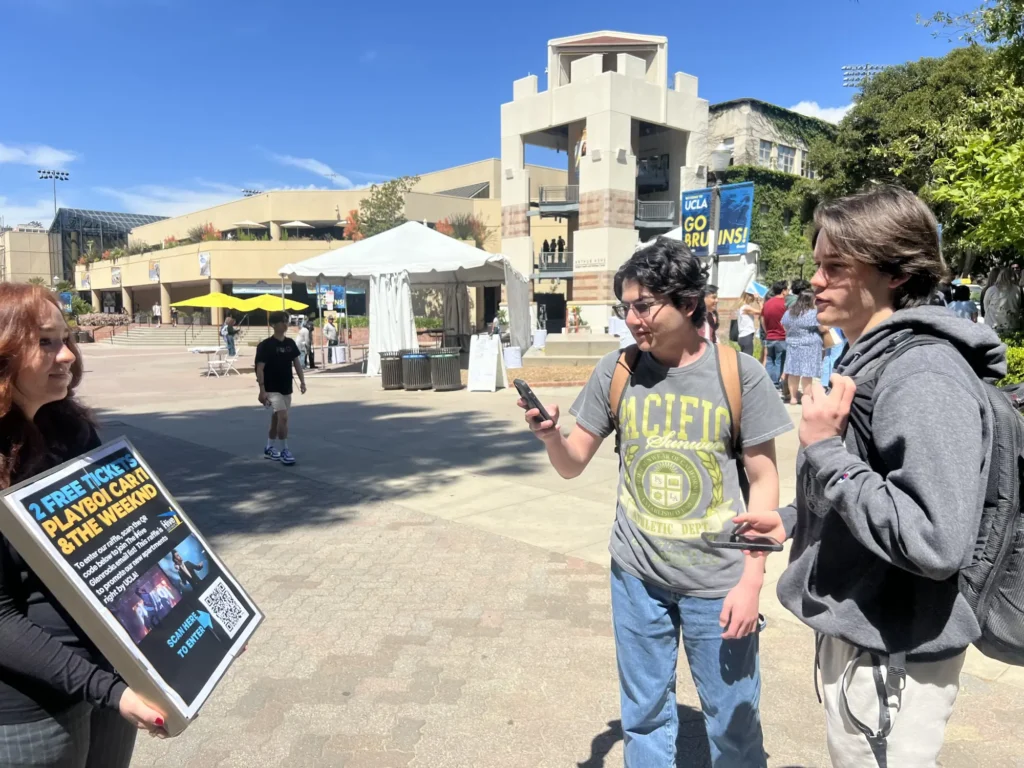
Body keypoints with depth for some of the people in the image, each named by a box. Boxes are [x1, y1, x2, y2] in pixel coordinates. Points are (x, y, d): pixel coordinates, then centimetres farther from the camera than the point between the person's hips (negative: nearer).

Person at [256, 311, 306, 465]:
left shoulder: (290, 343, 5)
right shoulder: (266, 345, -14)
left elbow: (296, 363, 12)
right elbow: (260, 368, -15)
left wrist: (302, 381, 5)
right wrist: (262, 390, -21)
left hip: (286, 388, 6)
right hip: (272, 389, -6)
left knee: (277, 418, 15)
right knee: (283, 417, -16)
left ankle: (269, 448, 30)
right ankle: (284, 450, -5)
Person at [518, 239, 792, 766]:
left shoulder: (739, 373, -11)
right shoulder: (615, 372, -4)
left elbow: (764, 482, -5)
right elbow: (573, 465, 2)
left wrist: (751, 580, -9)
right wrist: (549, 434, -20)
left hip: (718, 579, -2)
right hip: (636, 575, 2)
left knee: (732, 720, 14)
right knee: (644, 714, 18)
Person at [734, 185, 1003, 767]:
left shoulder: (925, 379, -24)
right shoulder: (870, 361, 7)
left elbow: (937, 542, -30)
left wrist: (826, 450, -27)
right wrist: (795, 520, 10)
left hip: (892, 658, -9)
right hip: (855, 636, 9)